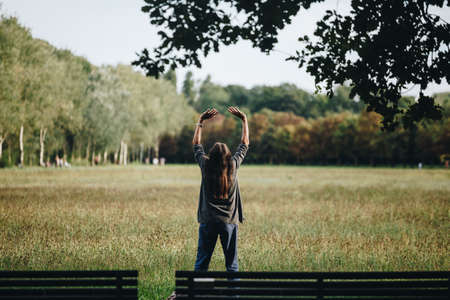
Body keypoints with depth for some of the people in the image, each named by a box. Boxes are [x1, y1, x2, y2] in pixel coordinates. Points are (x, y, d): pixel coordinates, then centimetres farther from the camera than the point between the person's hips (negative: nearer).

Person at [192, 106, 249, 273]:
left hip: (208, 220, 0)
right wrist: (244, 120, 18)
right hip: (229, 221, 0)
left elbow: (196, 144, 12)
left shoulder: (206, 165, -5)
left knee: (201, 262, 4)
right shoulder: (233, 165, -6)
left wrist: (201, 121, 19)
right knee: (232, 264, 5)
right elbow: (245, 143, 9)